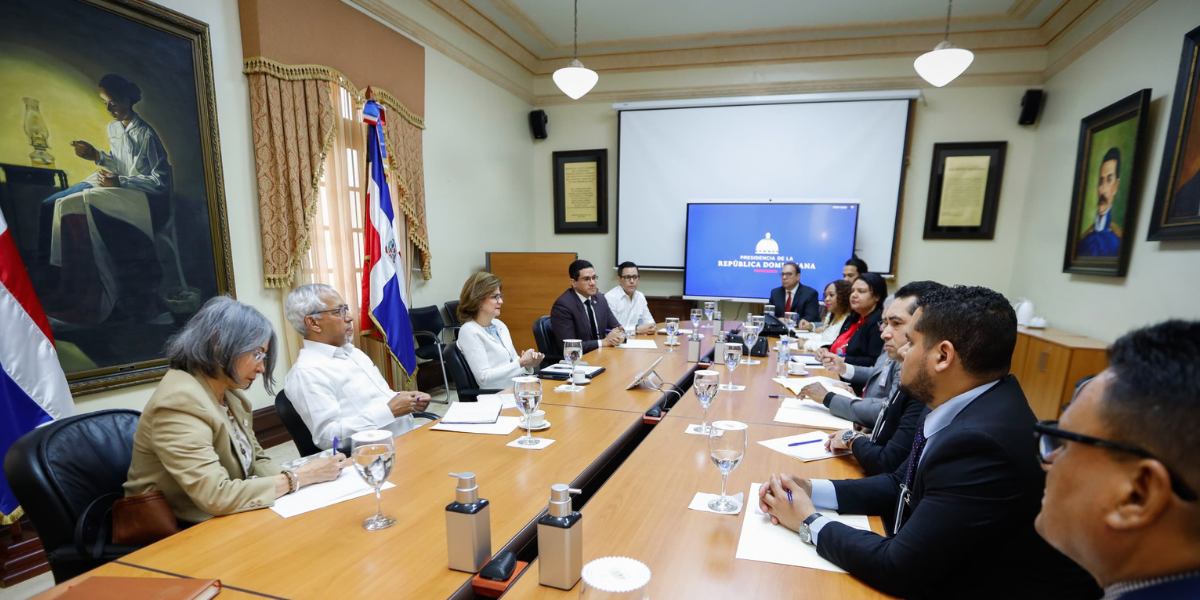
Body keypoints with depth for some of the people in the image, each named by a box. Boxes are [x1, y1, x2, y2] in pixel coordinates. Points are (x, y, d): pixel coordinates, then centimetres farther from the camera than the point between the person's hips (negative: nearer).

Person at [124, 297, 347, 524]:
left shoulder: (230, 396, 4)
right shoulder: (180, 403, -22)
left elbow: (257, 461, 9)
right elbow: (216, 497, -28)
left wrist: (306, 474, -10)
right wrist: (298, 478, -20)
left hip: (224, 522, 7)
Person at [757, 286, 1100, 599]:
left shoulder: (981, 442, -30)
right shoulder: (970, 406, -4)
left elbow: (898, 570, -25)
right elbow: (900, 483, 6)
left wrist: (809, 522, -12)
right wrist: (811, 490, -6)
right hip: (940, 572, 6)